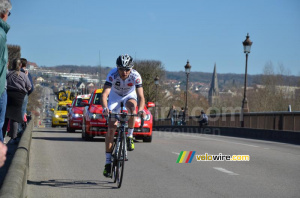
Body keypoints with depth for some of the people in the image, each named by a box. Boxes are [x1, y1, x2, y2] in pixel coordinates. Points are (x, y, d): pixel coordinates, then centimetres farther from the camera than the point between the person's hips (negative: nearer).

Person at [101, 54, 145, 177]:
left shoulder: (135, 76, -31)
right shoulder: (112, 75, -33)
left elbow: (141, 97, -35)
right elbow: (104, 94, -41)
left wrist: (141, 110, -55)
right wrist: (105, 108, -60)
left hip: (129, 95, 0)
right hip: (115, 96, 0)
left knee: (132, 107, -37)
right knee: (111, 128, -10)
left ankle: (130, 137, -16)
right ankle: (108, 161, -4)